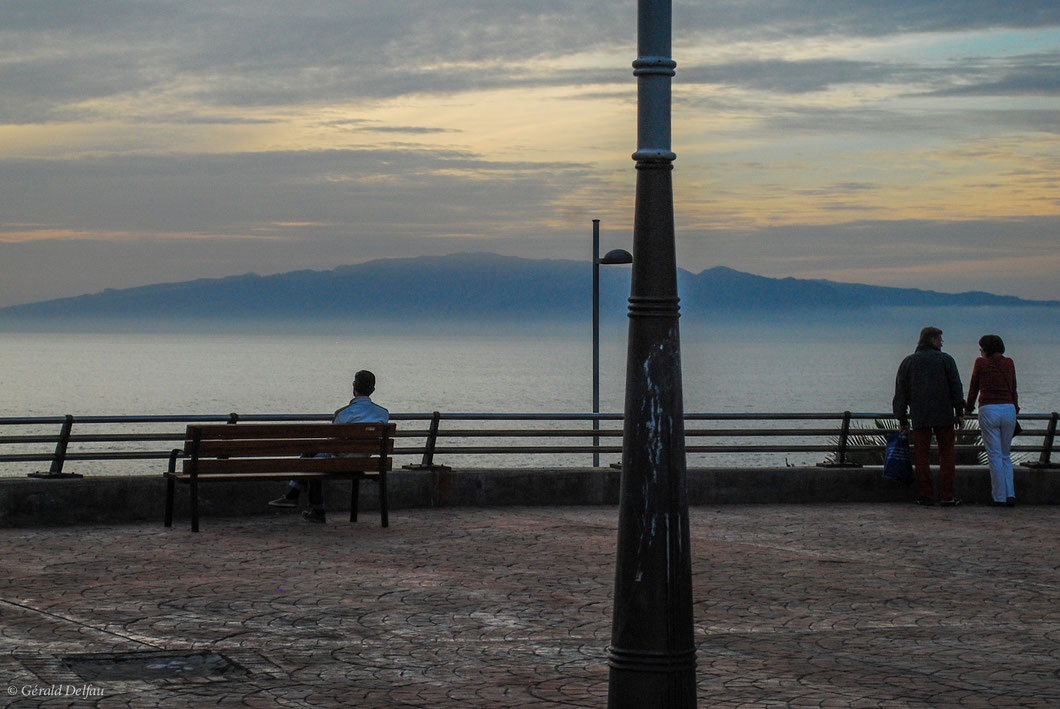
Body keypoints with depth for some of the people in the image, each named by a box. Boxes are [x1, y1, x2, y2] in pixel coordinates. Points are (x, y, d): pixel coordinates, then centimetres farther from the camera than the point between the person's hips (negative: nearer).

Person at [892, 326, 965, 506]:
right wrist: (959, 412, 4)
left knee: (921, 457, 5)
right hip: (943, 415, -2)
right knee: (947, 454, 3)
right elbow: (956, 387, -1)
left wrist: (902, 419, 11)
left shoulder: (908, 362, 9)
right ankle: (946, 496, -3)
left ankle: (926, 496, 2)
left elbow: (901, 392, 8)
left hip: (919, 417, 2)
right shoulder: (945, 359, 3)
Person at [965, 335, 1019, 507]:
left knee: (995, 455, 1)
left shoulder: (981, 363, 2)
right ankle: (1010, 494, -1)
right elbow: (1013, 389, 16)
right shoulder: (1009, 363, 10)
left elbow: (973, 388, 9)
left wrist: (969, 407, 26)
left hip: (988, 410, -3)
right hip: (1008, 410, 3)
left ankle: (999, 497, -1)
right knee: (1006, 455, 13)